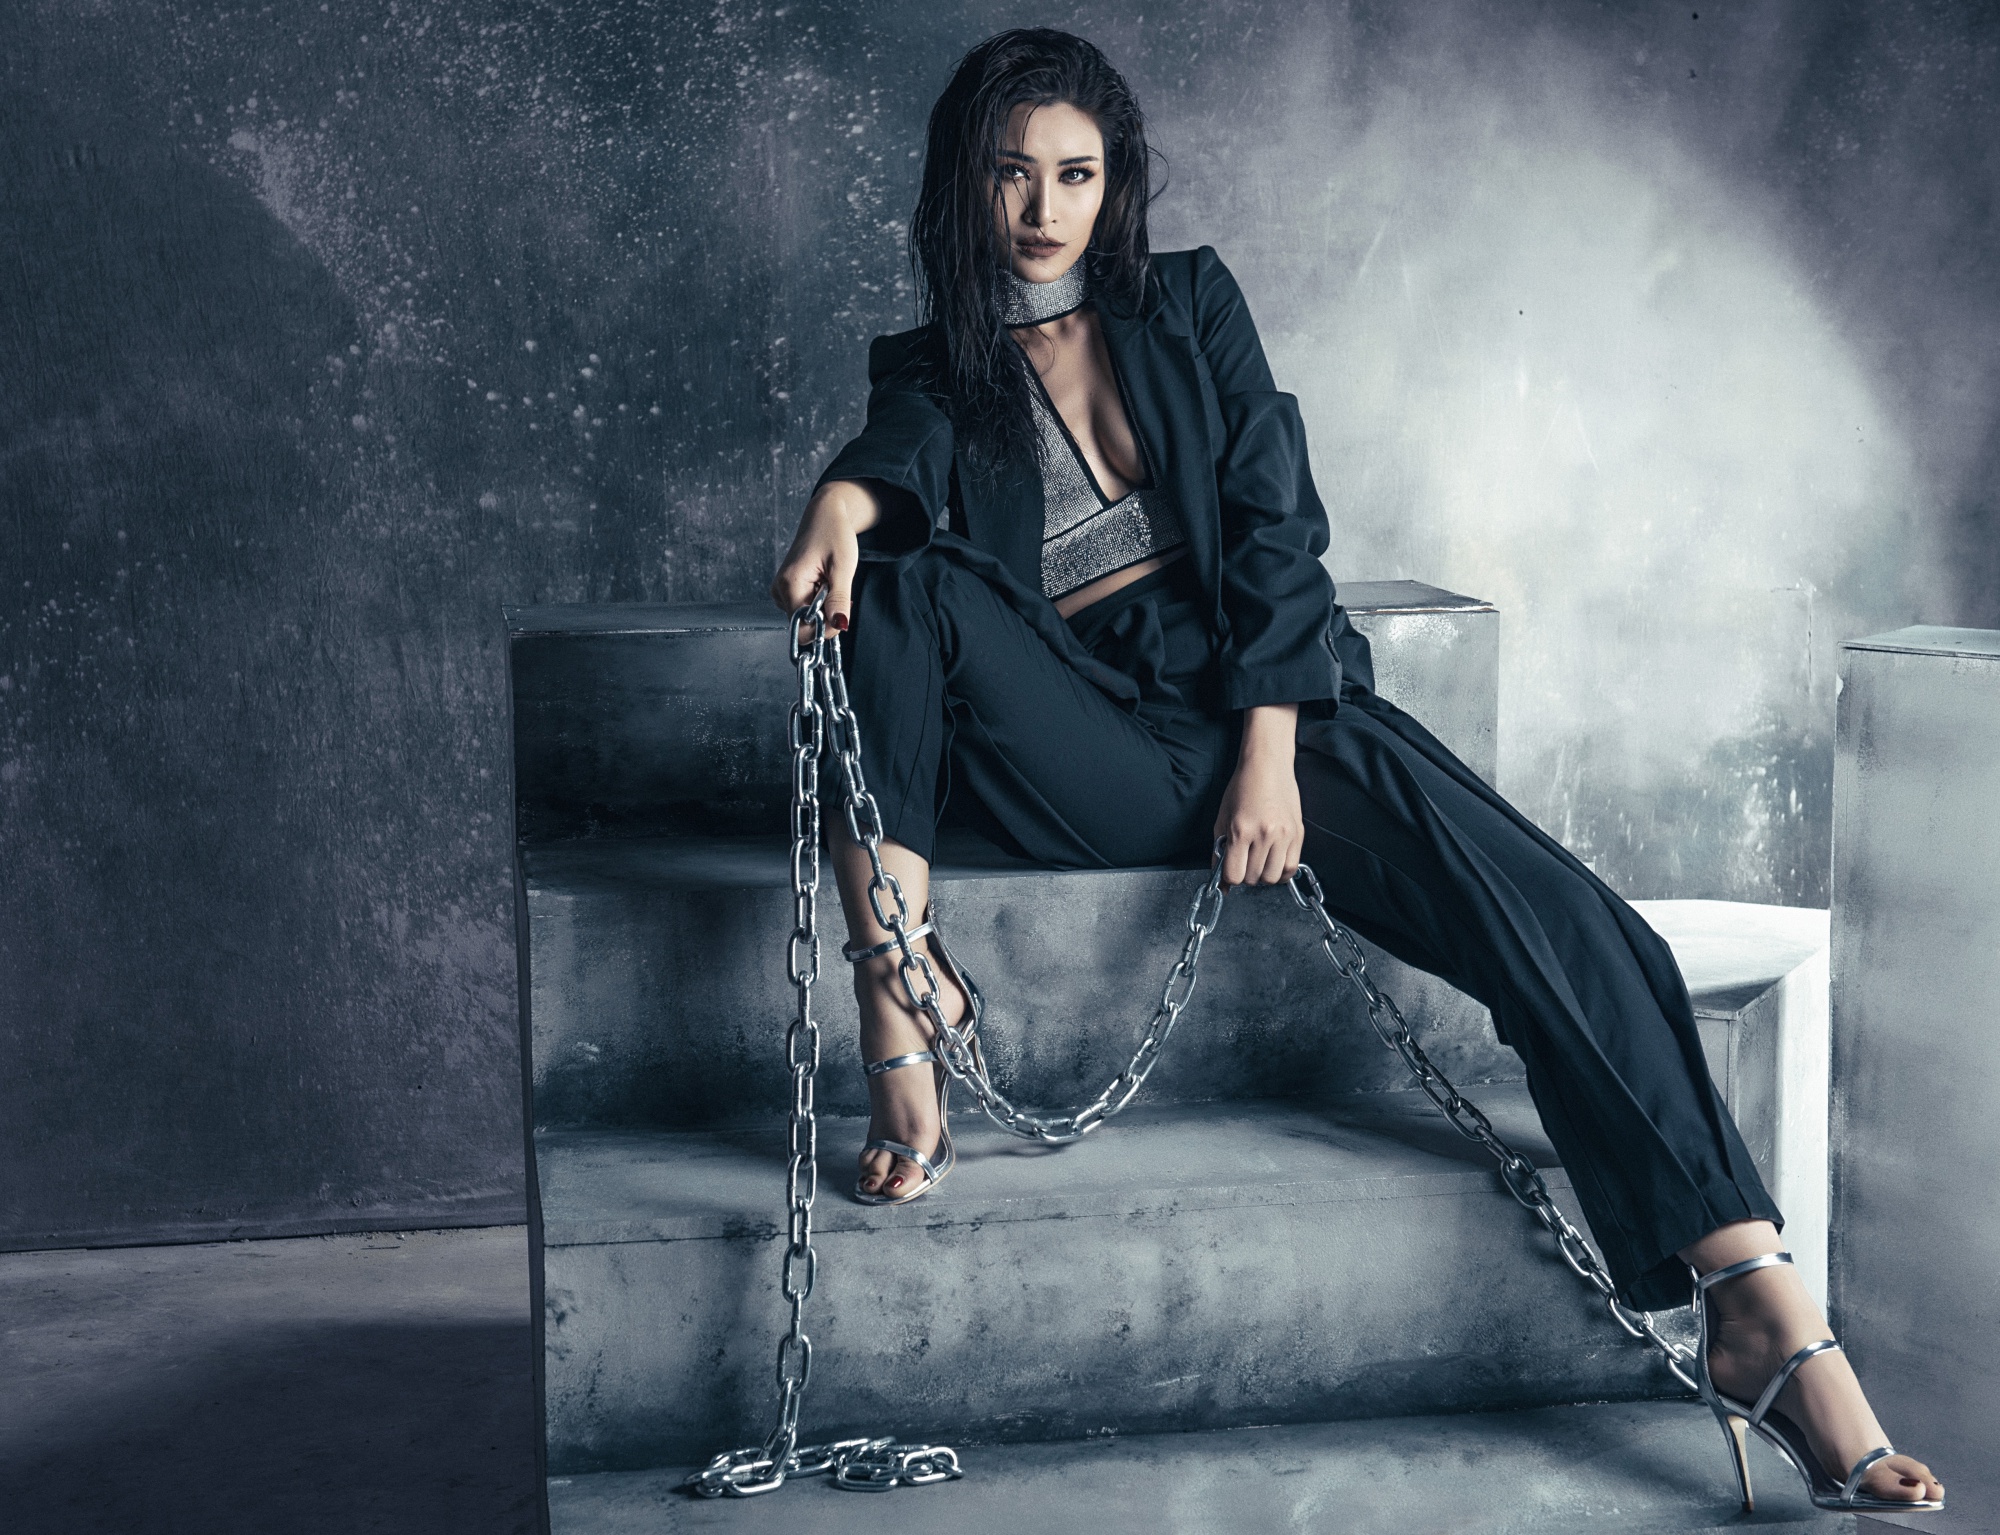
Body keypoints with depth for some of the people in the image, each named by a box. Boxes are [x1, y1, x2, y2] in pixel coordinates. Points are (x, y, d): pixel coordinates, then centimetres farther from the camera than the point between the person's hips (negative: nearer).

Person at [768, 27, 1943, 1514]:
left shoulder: (1189, 304, 17)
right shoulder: (935, 368, 17)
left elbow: (1274, 519, 5)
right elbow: (903, 460, -8)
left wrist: (1272, 752, -10)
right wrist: (845, 500, -35)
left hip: (1244, 690, 0)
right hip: (1083, 747, 0)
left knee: (1540, 907, -26)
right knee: (892, 588, -27)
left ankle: (1766, 1312, -36)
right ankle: (898, 1001, -35)